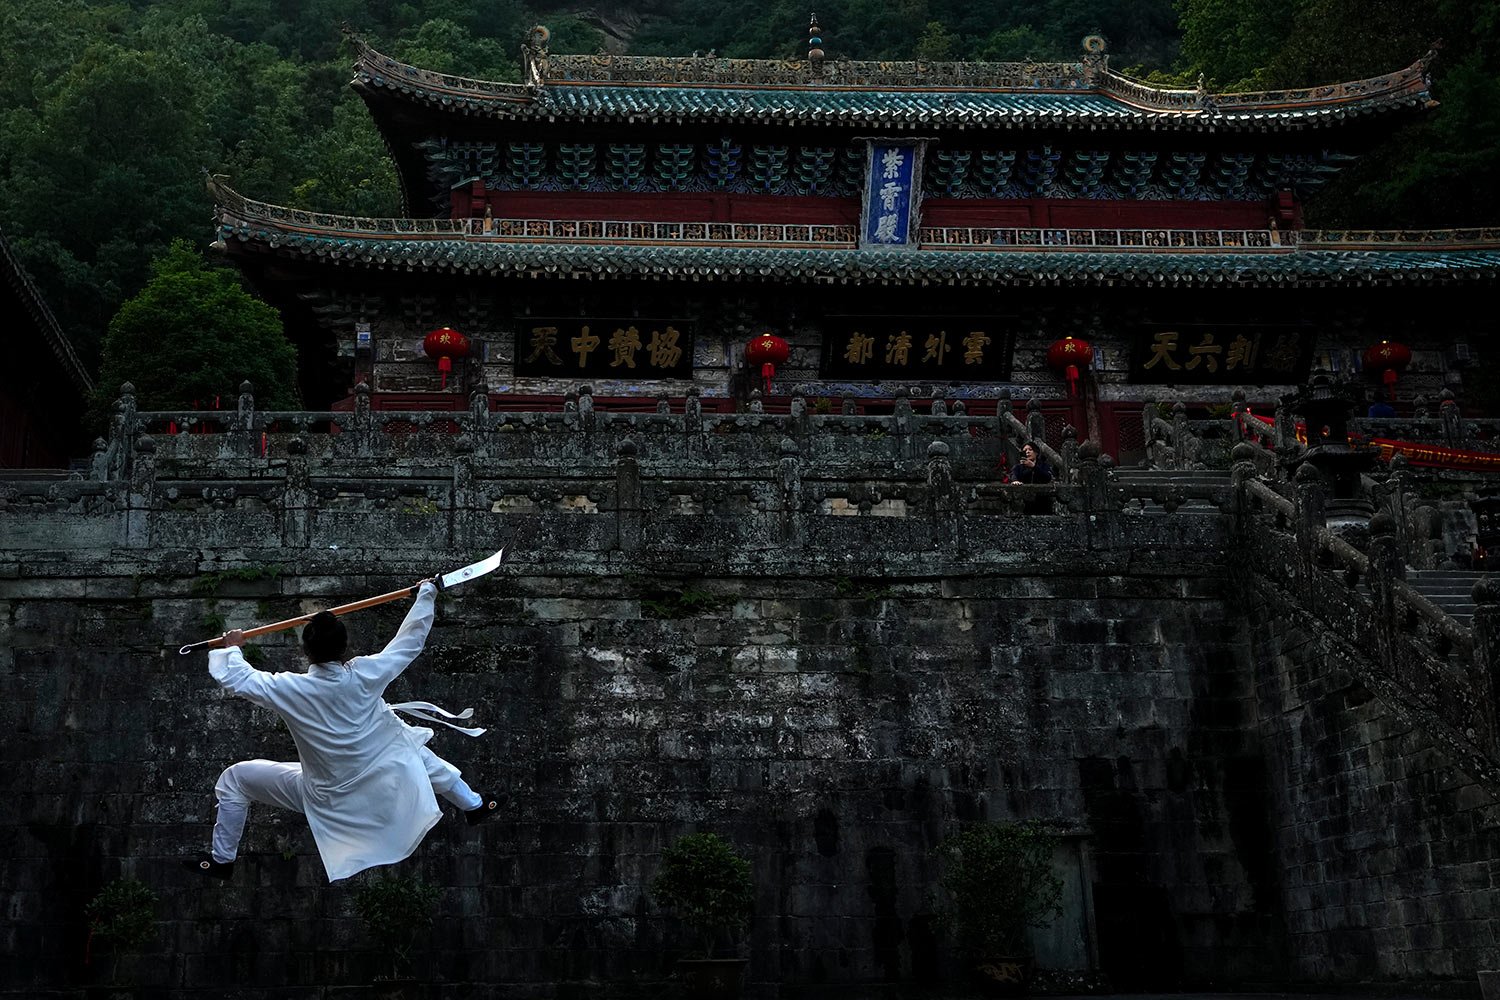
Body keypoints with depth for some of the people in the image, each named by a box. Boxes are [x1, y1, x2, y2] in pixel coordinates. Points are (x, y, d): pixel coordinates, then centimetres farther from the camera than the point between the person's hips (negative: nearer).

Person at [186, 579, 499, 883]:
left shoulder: (291, 690, -24)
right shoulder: (367, 675, -19)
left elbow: (235, 679, -10)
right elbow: (411, 639, -5)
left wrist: (232, 649, 11)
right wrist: (426, 593, 9)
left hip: (329, 800, -2)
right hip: (384, 783, 2)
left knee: (235, 778, 12)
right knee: (410, 738, 34)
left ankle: (221, 860, 22)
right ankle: (474, 805, 42)